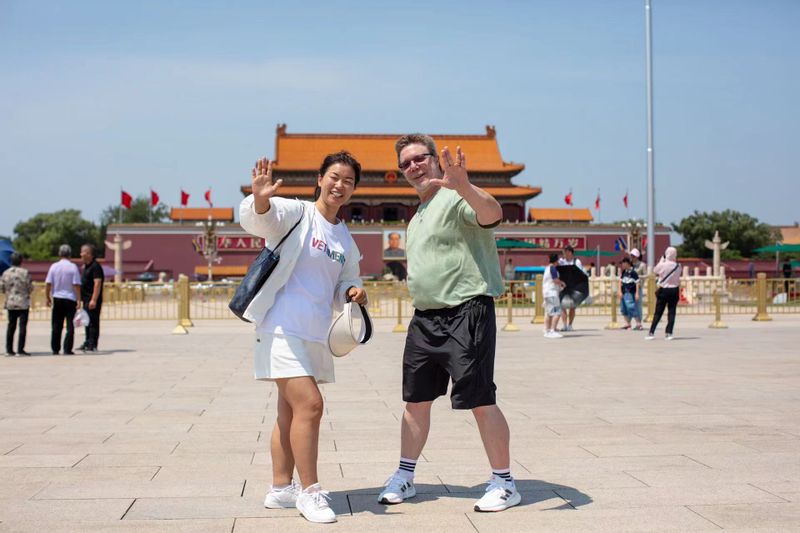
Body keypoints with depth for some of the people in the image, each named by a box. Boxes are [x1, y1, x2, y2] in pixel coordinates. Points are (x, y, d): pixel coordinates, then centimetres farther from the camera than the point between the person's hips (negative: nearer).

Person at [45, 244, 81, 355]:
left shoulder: (54, 266, 1)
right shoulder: (73, 267, -7)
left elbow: (48, 284, 0)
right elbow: (76, 285, -11)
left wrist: (48, 298, 10)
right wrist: (78, 300, -7)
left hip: (57, 299, 3)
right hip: (70, 299, -3)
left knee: (56, 325, 10)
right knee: (70, 325, 2)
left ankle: (55, 349, 13)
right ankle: (67, 349, -2)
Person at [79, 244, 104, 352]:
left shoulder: (95, 266, -14)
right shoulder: (86, 266, 17)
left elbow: (97, 283, -22)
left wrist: (94, 300, -27)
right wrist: (81, 297, 22)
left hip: (92, 300, -10)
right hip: (86, 299, 10)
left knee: (93, 322, -7)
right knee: (87, 322, 15)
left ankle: (92, 345, -6)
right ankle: (88, 343, 22)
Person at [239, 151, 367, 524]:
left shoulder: (346, 239, 15)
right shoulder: (297, 213, -6)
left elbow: (344, 284, 23)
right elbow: (258, 220, -24)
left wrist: (354, 292, 0)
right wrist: (259, 199, -47)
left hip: (317, 333, 8)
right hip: (283, 327, -7)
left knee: (290, 412, 14)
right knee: (309, 405, -14)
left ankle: (281, 489, 24)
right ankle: (309, 491, -3)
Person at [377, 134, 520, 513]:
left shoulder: (456, 198, -8)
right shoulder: (418, 217, 22)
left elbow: (492, 214, -31)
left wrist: (462, 185, -48)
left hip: (466, 312, -9)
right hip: (424, 317, 9)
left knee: (480, 400, -6)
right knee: (416, 400, 12)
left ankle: (504, 482, 6)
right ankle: (404, 477, 23)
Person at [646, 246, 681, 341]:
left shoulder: (662, 265, -12)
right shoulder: (678, 266, -4)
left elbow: (655, 271, 5)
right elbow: (678, 278, 6)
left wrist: (662, 260, 9)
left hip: (663, 290, -1)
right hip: (674, 290, 1)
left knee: (658, 312, 4)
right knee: (671, 312, 5)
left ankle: (651, 333, 3)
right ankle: (669, 333, -1)